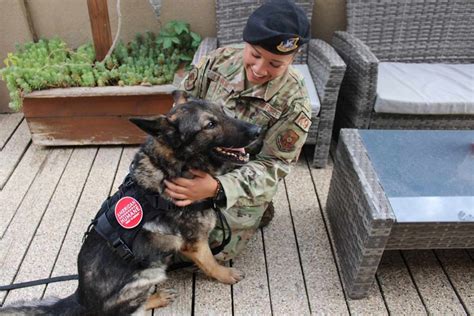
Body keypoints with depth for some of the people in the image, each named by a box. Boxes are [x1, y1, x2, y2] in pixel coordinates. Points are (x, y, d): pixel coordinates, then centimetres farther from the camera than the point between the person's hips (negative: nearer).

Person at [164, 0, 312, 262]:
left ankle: (261, 207, 27)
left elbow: (272, 165, -21)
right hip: (194, 168, 4)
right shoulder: (220, 59, -16)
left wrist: (218, 188, -36)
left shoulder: (294, 103, -25)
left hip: (243, 187, -3)